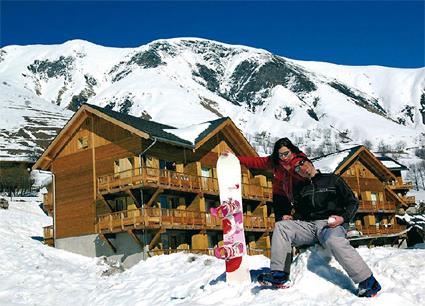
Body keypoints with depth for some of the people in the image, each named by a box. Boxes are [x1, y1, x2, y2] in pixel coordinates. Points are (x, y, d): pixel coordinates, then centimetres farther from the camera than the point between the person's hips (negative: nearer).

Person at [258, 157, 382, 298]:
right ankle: (279, 275, -23)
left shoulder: (333, 180, 10)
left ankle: (368, 282, -34)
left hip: (330, 224, -5)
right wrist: (291, 221, 6)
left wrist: (343, 218, -13)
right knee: (280, 226, -18)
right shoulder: (300, 190, 24)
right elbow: (298, 212, 28)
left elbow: (353, 202, 5)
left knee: (333, 240, -40)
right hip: (307, 225, 5)